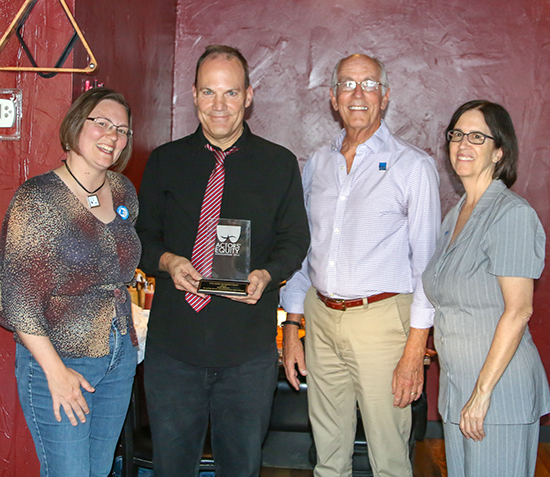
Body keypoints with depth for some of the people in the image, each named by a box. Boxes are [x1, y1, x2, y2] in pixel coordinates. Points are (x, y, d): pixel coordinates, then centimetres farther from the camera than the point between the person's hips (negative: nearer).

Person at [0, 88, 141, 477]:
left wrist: (127, 337, 13)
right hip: (57, 360, -6)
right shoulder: (37, 200, -15)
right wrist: (56, 371, -16)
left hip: (119, 358, 6)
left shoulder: (124, 191, 5)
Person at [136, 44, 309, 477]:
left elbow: (294, 241, 5)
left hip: (249, 348, -1)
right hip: (172, 343, 1)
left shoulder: (280, 165, 3)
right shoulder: (165, 161, 6)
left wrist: (267, 275, -16)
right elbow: (142, 238, 9)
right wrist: (166, 261, -13)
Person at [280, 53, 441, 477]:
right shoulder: (318, 163, 11)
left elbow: (426, 263, -6)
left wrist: (415, 351, -11)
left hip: (380, 319, -4)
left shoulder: (413, 166, -4)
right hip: (320, 319, 5)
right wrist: (291, 328, 10)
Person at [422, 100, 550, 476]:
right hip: (457, 386, 8)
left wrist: (482, 392, -19)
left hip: (499, 388, -7)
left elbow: (518, 310, -18)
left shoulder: (512, 213, -13)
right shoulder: (456, 215, 12)